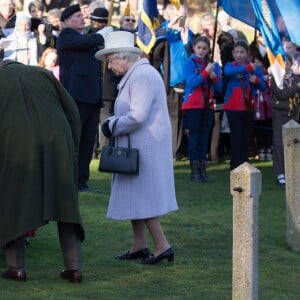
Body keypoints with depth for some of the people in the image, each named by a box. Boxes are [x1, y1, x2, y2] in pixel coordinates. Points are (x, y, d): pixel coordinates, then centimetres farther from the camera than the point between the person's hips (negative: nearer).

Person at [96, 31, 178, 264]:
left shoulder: (142, 75, -19)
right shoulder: (134, 75, 14)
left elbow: (137, 117, -25)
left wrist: (112, 126, -11)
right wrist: (112, 121, 2)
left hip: (145, 146, -10)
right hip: (137, 146, 10)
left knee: (141, 197, -6)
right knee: (134, 196, 14)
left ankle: (162, 246, -2)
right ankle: (139, 246, 21)